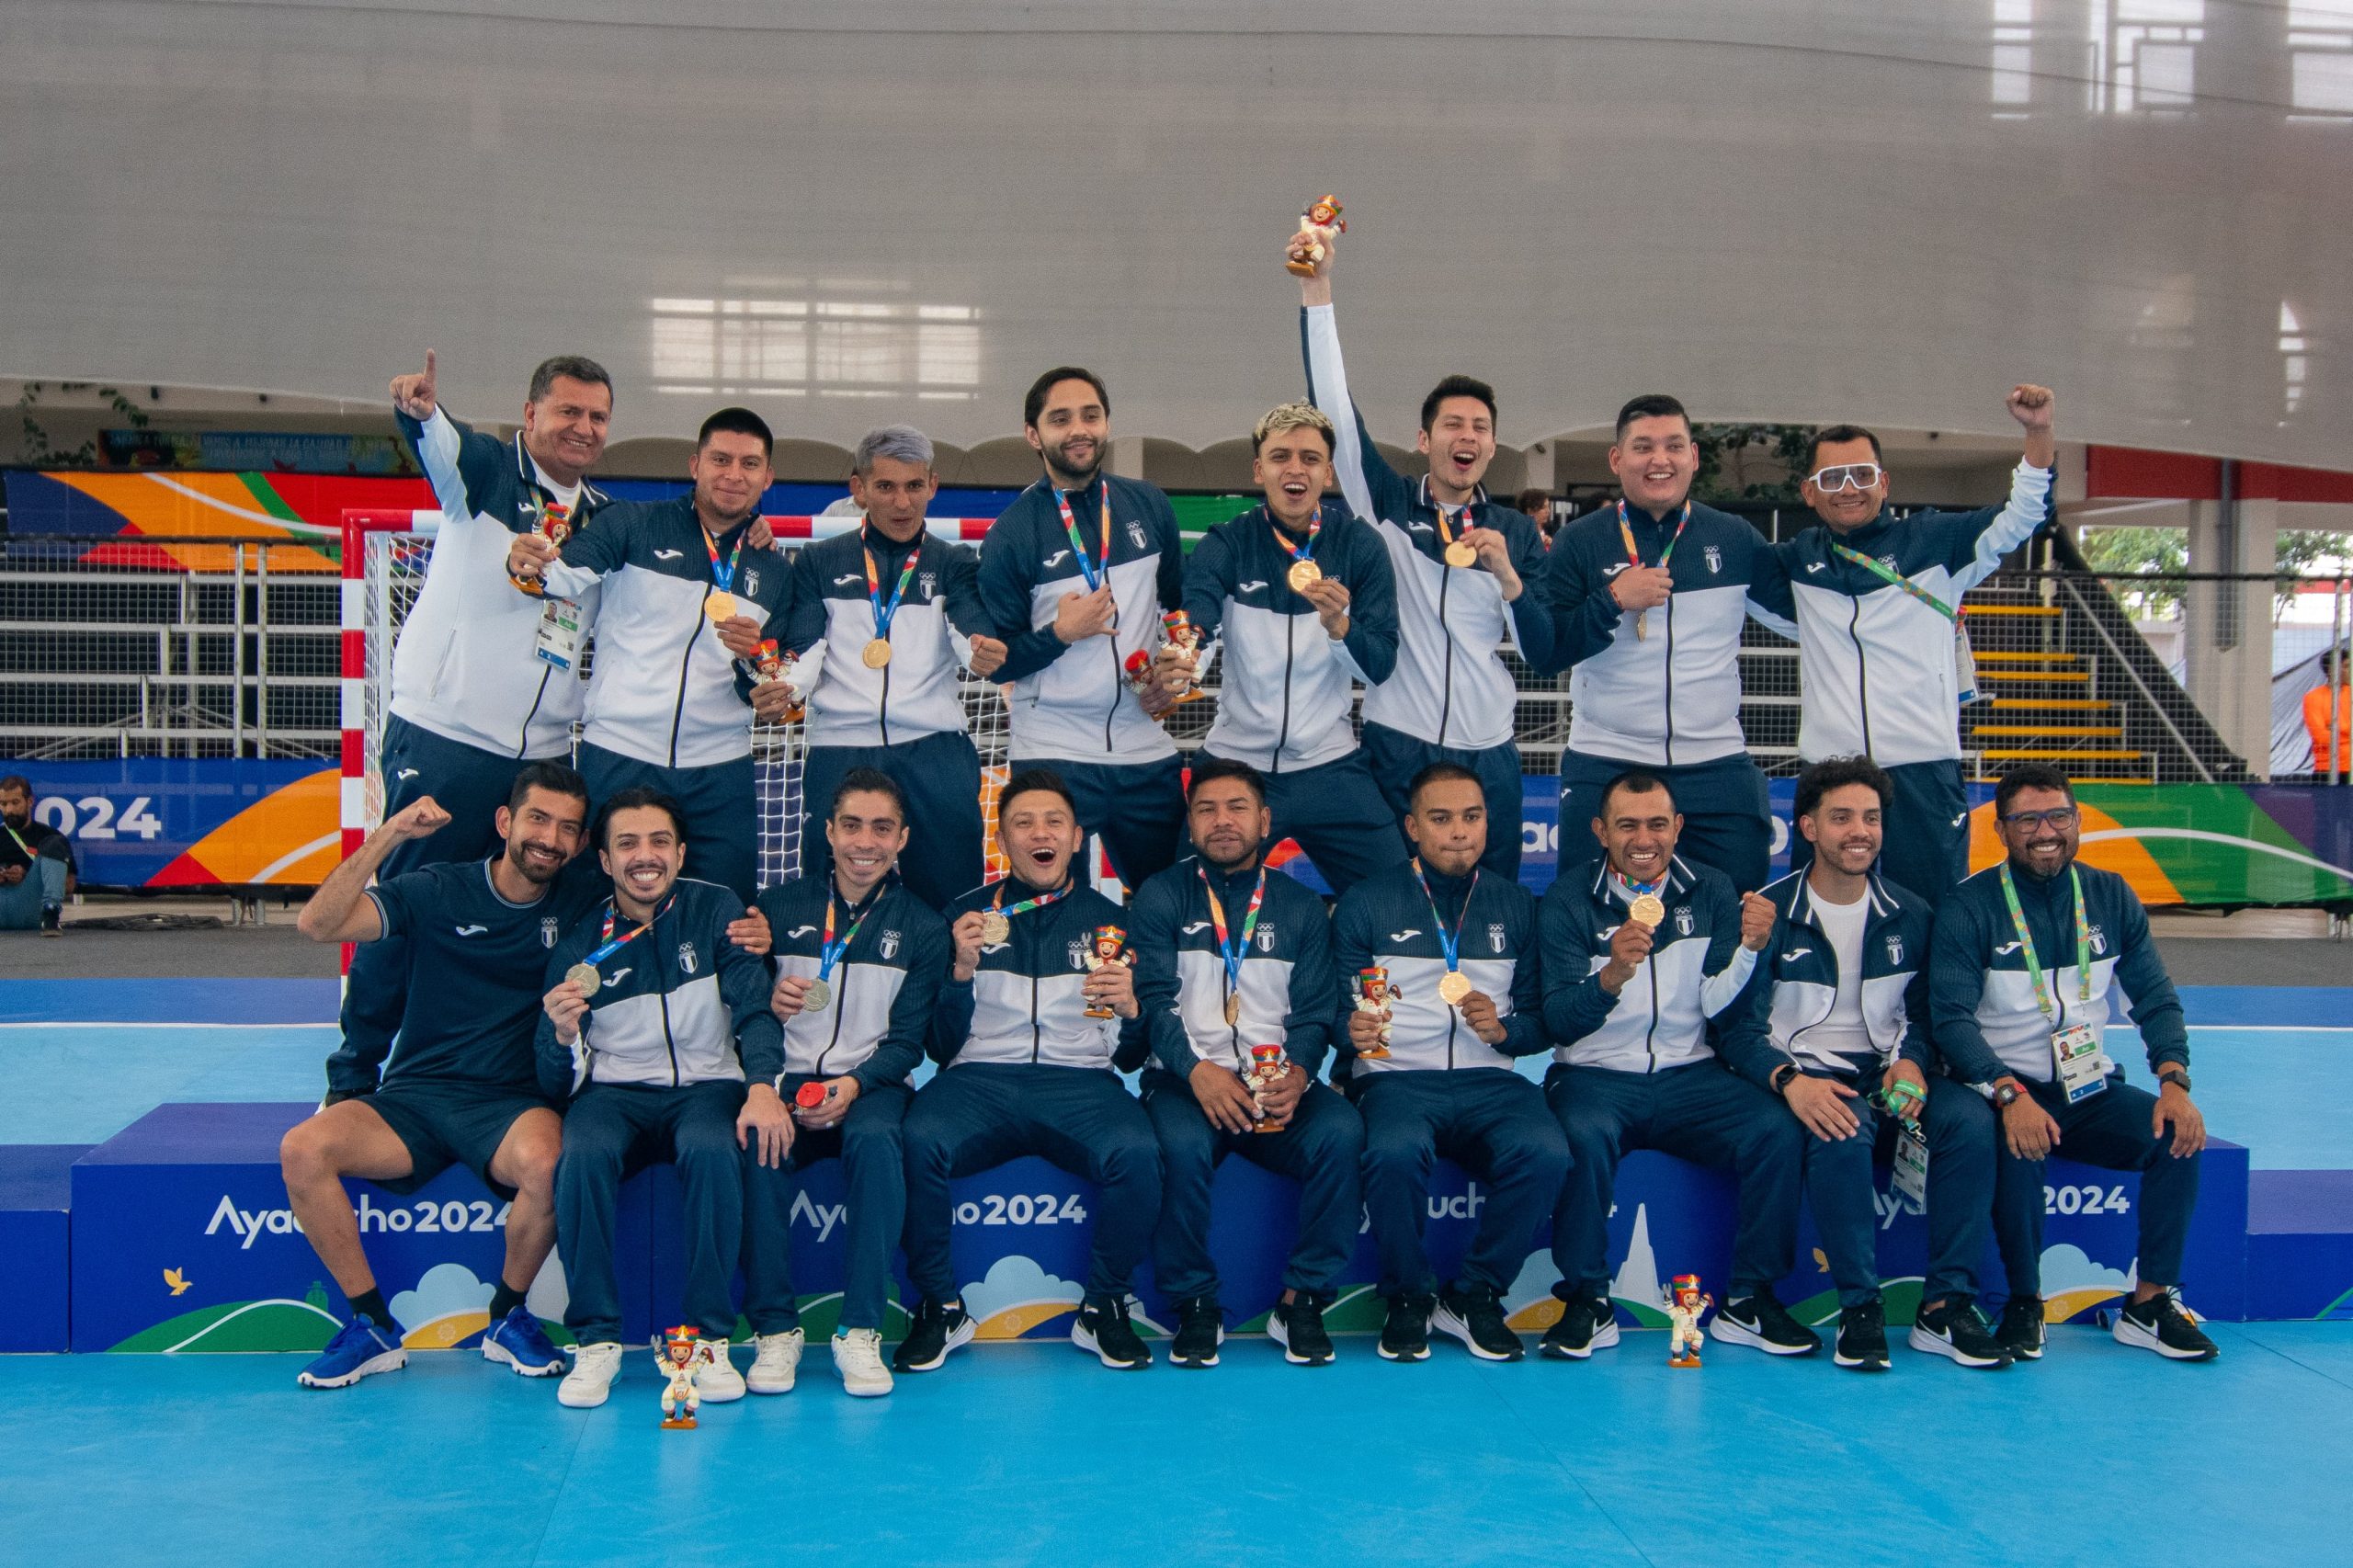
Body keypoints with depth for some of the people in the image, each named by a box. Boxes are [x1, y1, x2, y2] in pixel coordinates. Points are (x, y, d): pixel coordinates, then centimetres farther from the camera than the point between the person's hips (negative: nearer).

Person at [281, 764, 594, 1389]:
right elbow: (318, 924, -9)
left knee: (546, 1161, -35)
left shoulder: (580, 908, 4)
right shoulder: (437, 890, 0)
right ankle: (372, 1327, -9)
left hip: (512, 1103, -1)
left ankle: (508, 1317, -7)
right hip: (413, 1096, 1)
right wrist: (390, 834, -16)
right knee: (301, 1149, -25)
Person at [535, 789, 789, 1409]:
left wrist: (762, 1086, -29)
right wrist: (562, 1034, -23)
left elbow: (754, 1005, -9)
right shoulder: (579, 943, 3)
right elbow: (556, 1084, 1)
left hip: (706, 1085, -1)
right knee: (582, 1157, -31)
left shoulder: (716, 910, 2)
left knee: (712, 1151, -34)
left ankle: (710, 1338, -22)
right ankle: (596, 1340, -20)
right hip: (615, 1090, 1)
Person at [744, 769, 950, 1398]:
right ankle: (775, 1329, -22)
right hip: (785, 1078, 1)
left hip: (871, 1082, 0)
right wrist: (768, 1004, -17)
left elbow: (907, 1042, 2)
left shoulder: (921, 927, 7)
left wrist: (853, 1086, -17)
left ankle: (860, 1332, -29)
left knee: (874, 1140, -35)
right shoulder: (780, 906, 8)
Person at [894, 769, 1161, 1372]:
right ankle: (941, 1307, -12)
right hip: (980, 1079, 0)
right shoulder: (967, 914, 14)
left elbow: (1134, 1051, 14)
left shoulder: (1108, 919, 16)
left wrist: (1130, 1008, -8)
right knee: (920, 1139, -32)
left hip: (1080, 1081, 0)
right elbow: (943, 1047, 9)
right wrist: (962, 971, -8)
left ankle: (1104, 1307, -9)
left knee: (1135, 1151, -32)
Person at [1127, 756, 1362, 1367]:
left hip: (1279, 1086, 2)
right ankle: (1195, 1305, -13)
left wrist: (1297, 1075, -17)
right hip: (1185, 1080, -2)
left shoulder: (1300, 906, 15)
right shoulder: (1161, 897, 9)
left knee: (1341, 1131, -28)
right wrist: (1199, 1072, -21)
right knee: (1181, 1145, -34)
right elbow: (1155, 999, -3)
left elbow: (1314, 1012, 6)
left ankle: (1302, 1300, -14)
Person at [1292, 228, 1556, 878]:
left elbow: (1545, 654, 6)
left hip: (1488, 753, 2)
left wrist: (1507, 575, -10)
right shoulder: (1387, 505, 4)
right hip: (1396, 745, -2)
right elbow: (1333, 401, -5)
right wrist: (1316, 289, -11)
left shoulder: (1517, 532, 9)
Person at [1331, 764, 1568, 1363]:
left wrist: (1502, 1029, -7)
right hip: (1395, 1077, -2)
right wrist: (1353, 1032, -17)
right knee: (1395, 1152, -36)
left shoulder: (1516, 906, 16)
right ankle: (1409, 1297, -9)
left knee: (1545, 1152, -30)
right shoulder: (1365, 904, 8)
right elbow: (1336, 1014, 6)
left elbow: (1541, 1022, 15)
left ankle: (1475, 1295, -7)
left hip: (1487, 1082, 2)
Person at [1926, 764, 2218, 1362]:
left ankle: (2150, 1303, -9)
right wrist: (2010, 1094, -31)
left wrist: (2174, 1080, -14)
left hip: (2090, 1089, 4)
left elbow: (2156, 998, 5)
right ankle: (2024, 1304, -16)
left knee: (2178, 1132, -21)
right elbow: (1952, 1018, -15)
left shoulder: (2110, 896, 6)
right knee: (2019, 1146, -34)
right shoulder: (1970, 905, -8)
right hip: (2000, 1085, -4)